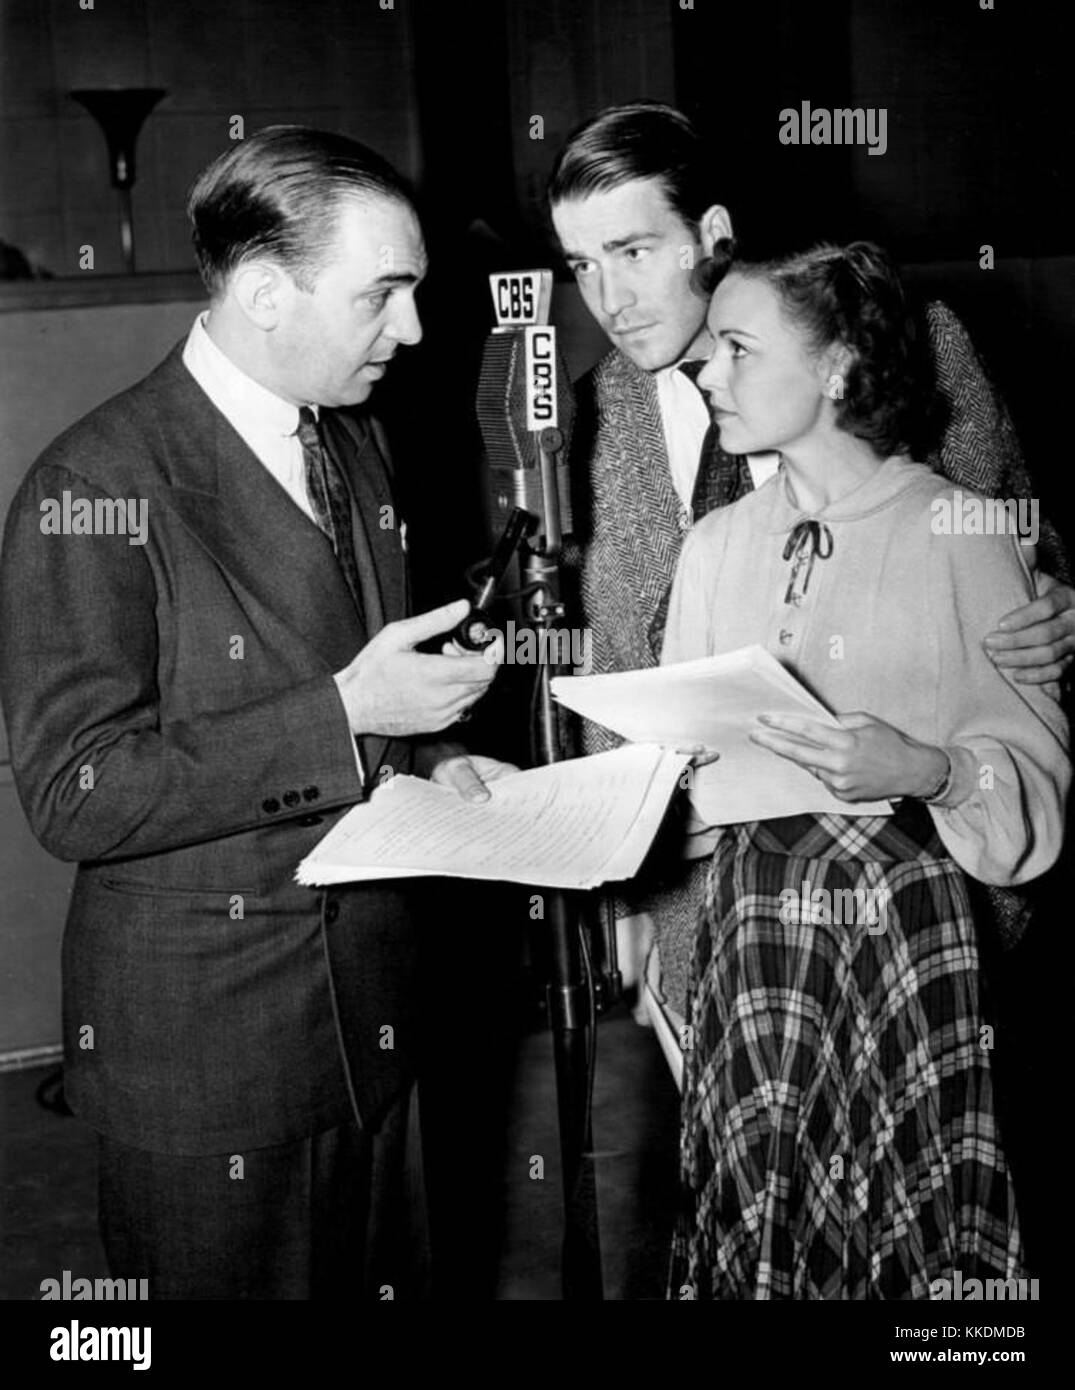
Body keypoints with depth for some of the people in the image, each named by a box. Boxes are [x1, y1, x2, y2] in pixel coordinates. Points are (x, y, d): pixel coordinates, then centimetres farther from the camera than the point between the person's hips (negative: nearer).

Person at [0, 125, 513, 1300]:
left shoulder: (358, 448, 8)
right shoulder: (96, 490, -18)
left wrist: (429, 757, 0)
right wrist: (344, 713, -25)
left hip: (371, 1020, 7)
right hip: (203, 1054, -7)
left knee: (380, 1276, 17)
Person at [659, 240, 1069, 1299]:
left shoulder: (960, 537, -7)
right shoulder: (715, 546, 9)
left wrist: (927, 771, -24)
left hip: (904, 929, -4)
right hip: (746, 922, 4)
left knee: (900, 1226, 3)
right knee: (753, 1223, 9)